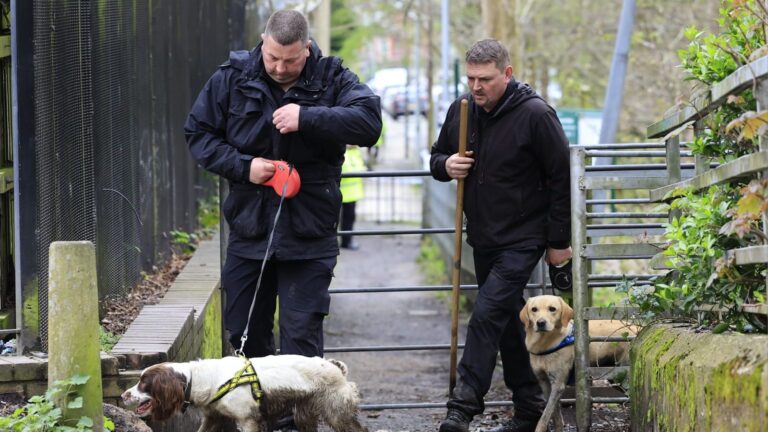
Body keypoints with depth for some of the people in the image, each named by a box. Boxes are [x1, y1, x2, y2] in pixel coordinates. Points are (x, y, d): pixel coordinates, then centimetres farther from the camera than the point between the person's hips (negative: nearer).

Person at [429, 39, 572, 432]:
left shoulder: (535, 115, -15)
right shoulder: (461, 110, 2)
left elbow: (561, 178, -10)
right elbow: (437, 157, 17)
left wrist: (559, 241, -8)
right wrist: (445, 165, -9)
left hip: (523, 239, -7)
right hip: (483, 237, 7)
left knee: (487, 315, -18)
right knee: (506, 319, 13)